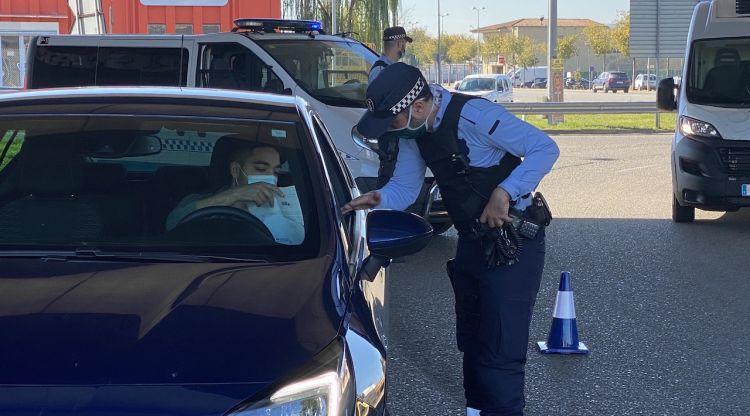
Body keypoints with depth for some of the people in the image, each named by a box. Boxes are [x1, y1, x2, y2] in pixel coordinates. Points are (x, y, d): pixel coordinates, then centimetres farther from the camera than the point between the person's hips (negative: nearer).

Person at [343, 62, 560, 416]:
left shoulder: (474, 115, -26)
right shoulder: (413, 130, 0)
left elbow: (545, 148, -25)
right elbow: (404, 188, 6)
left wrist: (503, 193, -32)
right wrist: (378, 199, -15)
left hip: (513, 240, -9)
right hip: (472, 239, 9)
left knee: (501, 347, -8)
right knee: (471, 337, 21)